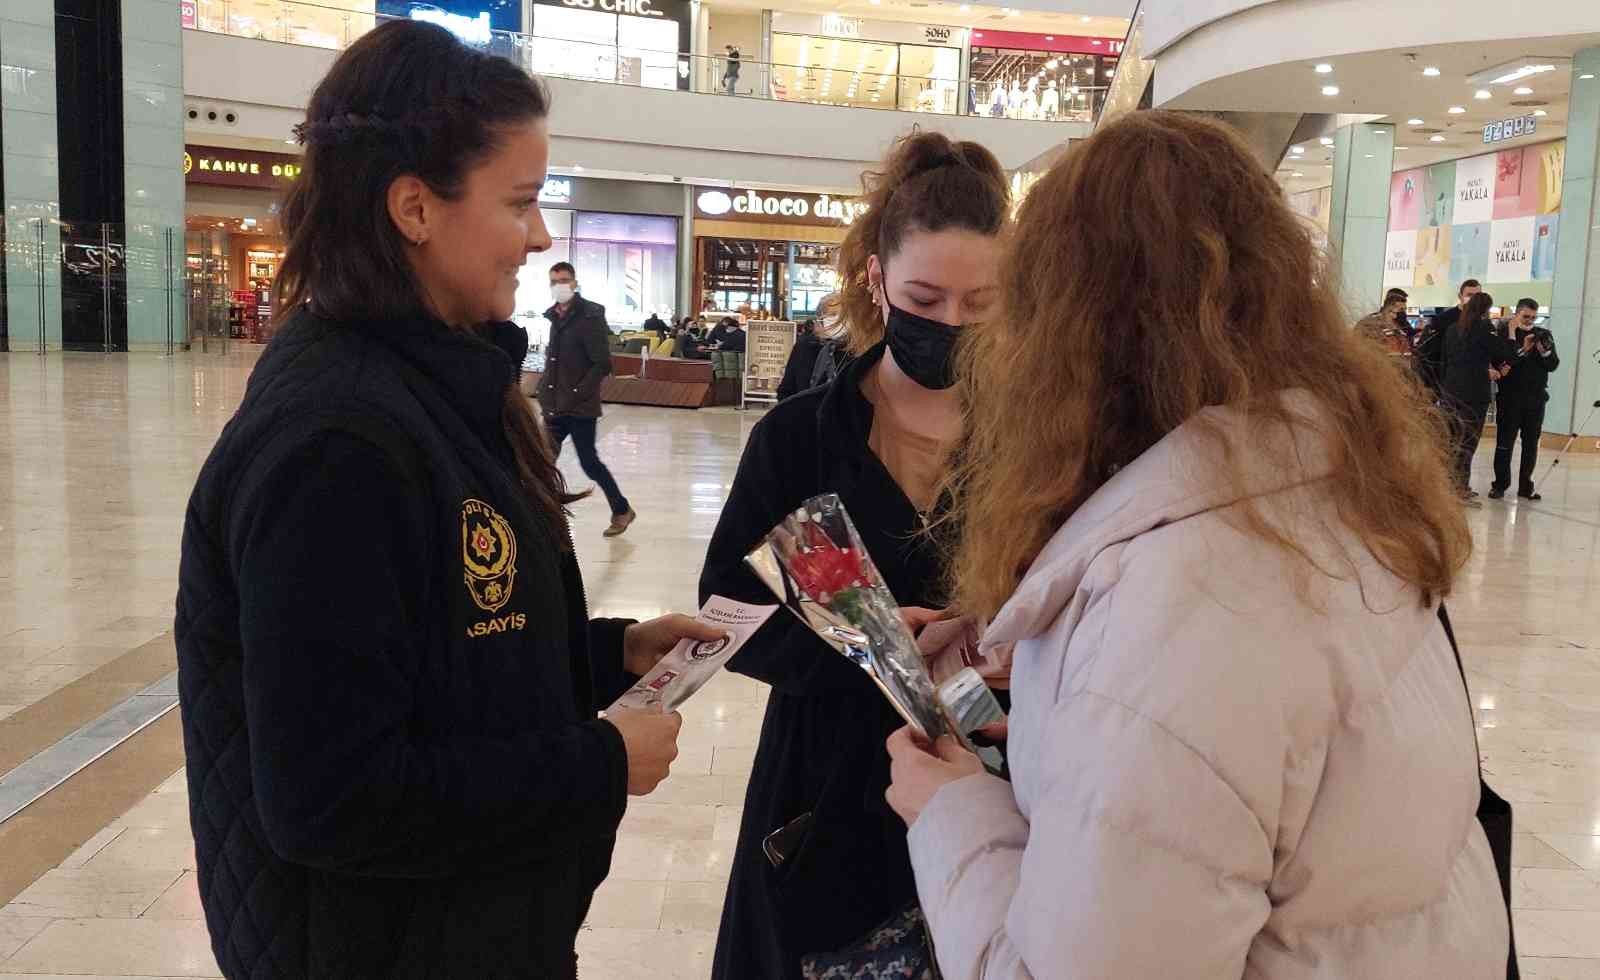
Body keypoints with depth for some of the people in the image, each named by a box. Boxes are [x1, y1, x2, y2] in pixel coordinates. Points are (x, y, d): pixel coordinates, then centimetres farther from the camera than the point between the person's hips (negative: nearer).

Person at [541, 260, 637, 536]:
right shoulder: (556, 316, 10)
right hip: (555, 407, 7)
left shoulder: (590, 316, -12)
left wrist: (575, 396, -19)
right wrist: (546, 394, 10)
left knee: (589, 462, 3)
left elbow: (602, 365, -16)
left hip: (580, 408, -7)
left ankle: (622, 510, 22)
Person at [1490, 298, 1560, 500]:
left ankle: (1526, 486, 12)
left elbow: (1553, 365, 3)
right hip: (1509, 397, -3)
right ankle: (1500, 484, 6)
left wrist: (1544, 351, -14)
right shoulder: (1505, 333, 0)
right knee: (1504, 443, 0)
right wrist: (1523, 348, -20)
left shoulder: (1544, 335, 10)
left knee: (1531, 444, 6)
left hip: (1536, 398, 3)